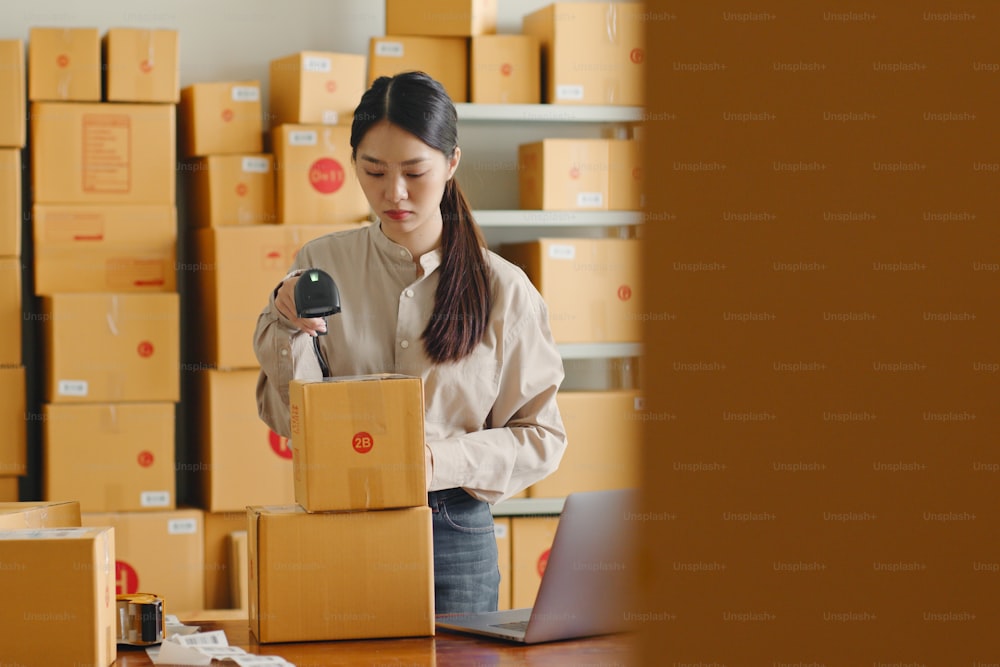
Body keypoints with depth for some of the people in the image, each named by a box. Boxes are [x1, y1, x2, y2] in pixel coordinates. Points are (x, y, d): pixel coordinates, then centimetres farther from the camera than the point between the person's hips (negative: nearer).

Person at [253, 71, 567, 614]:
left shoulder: (504, 289, -4)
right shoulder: (321, 266, 1)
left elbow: (541, 437, -2)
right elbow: (288, 420, 1)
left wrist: (441, 461, -17)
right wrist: (288, 330, -16)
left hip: (452, 534, -1)